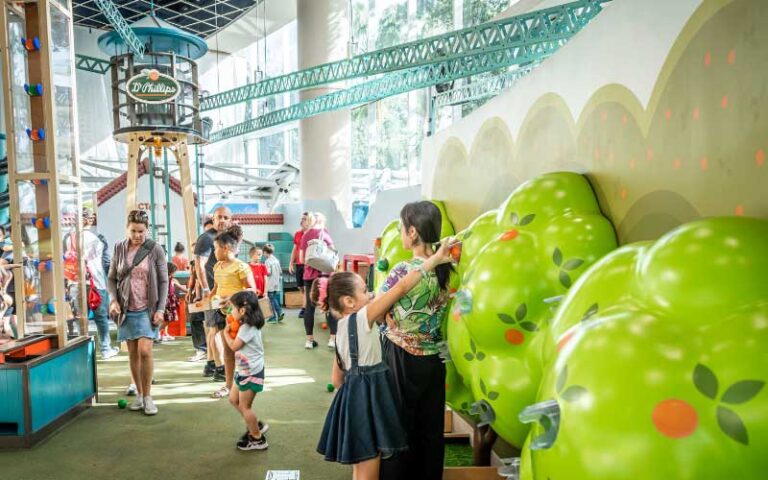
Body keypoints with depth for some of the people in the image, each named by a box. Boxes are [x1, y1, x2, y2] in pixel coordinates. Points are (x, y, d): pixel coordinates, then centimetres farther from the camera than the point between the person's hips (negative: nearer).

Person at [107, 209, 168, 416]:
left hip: (147, 309, -3)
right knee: (132, 353, 7)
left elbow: (163, 281, -3)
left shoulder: (155, 250, -5)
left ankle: (147, 396, 1)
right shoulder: (119, 249, 2)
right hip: (126, 309, 3)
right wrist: (113, 300, -6)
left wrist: (160, 309, -8)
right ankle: (139, 394, 21)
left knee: (145, 351, -13)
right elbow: (111, 278, 10)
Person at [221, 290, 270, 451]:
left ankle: (257, 439, 15)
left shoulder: (247, 328, -23)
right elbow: (238, 343, 13)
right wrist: (232, 331, -1)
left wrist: (226, 333, -3)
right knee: (234, 399, 19)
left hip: (251, 372, -10)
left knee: (244, 406, 2)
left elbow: (233, 346, -18)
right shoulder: (249, 325, 8)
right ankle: (256, 425, 27)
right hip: (245, 371, 10)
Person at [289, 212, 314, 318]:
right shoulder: (297, 233, 11)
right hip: (298, 264, 6)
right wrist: (291, 263, 13)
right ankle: (307, 307, 20)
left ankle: (304, 308, 3)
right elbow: (295, 249, 16)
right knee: (301, 287, 10)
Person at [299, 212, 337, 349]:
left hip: (308, 274, 5)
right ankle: (333, 339, -4)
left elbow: (302, 257, 13)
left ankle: (309, 340, 11)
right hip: (324, 272, -4)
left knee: (309, 307, 7)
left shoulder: (305, 235, 10)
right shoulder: (323, 232, -4)